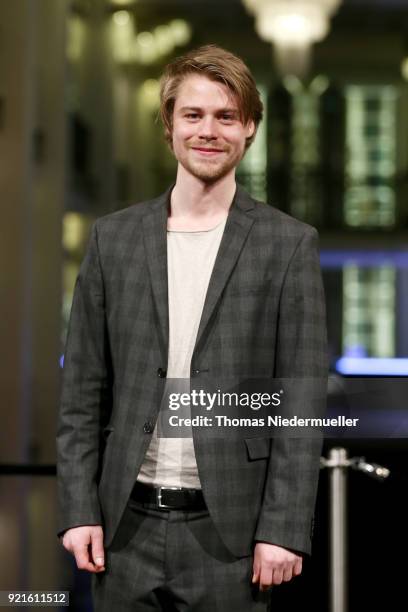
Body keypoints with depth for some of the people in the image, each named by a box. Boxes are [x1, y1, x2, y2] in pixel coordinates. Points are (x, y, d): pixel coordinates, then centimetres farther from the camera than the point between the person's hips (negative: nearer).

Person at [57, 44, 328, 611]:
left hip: (228, 531, -2)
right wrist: (79, 510, 0)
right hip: (126, 525, 2)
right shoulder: (113, 238, 7)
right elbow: (83, 392, 7)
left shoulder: (289, 244, 0)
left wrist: (284, 528, -9)